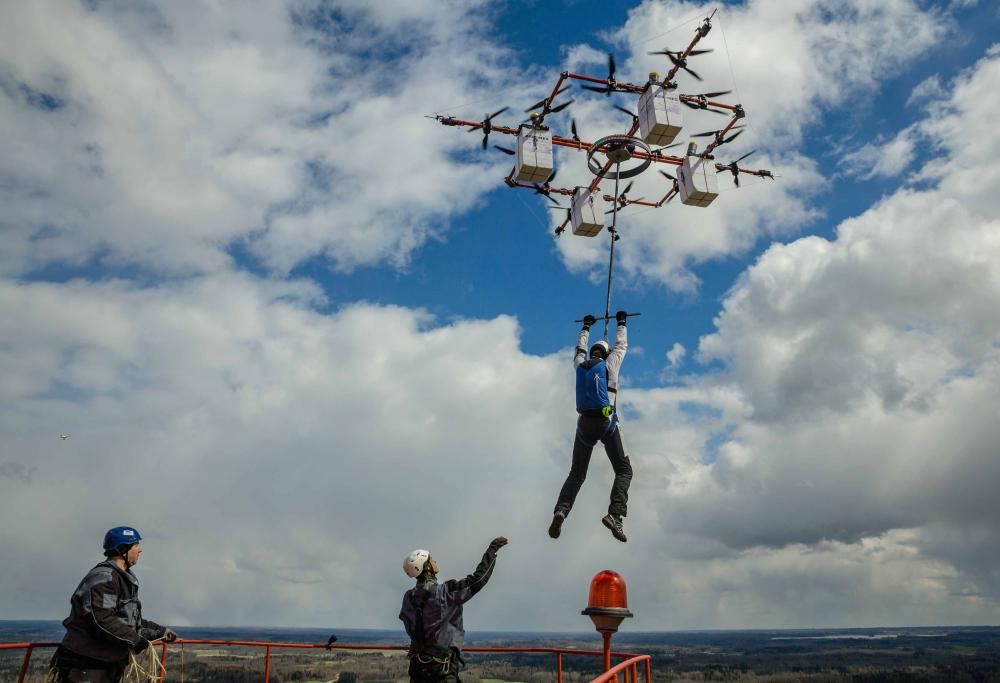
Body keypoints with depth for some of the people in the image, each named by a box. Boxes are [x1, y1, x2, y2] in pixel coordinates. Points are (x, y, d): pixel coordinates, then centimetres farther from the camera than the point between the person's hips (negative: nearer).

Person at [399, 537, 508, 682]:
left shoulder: (409, 597, 2)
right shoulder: (446, 592, -15)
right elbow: (478, 578, -13)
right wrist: (492, 549, -6)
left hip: (417, 661, 7)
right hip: (442, 664, -6)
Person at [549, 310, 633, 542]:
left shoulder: (580, 365, 12)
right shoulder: (609, 364, 5)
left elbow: (580, 349, 34)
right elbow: (621, 345, 22)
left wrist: (586, 327, 48)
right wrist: (621, 323, 37)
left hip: (584, 423, 3)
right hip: (606, 422, -3)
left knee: (576, 474, 11)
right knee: (624, 470, 4)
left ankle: (561, 510, -15)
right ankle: (615, 513, -21)